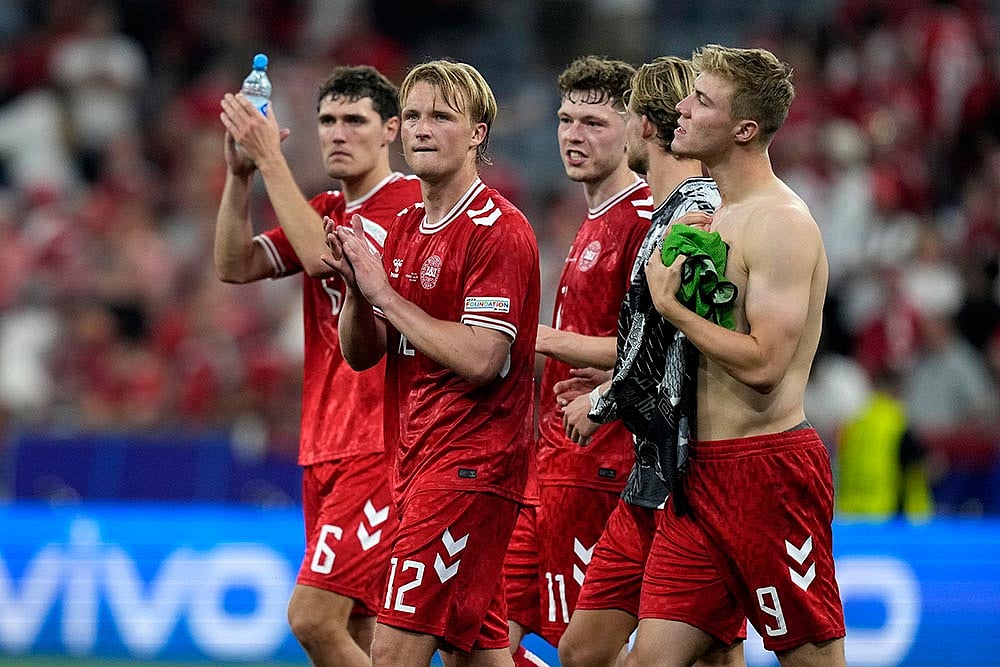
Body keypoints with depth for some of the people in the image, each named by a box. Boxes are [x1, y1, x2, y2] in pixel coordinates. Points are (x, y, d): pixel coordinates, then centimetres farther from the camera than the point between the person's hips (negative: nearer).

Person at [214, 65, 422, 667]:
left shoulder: (410, 201, -9)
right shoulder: (325, 212, 17)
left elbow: (323, 256, -22)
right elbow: (235, 266, 8)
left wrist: (272, 160, -18)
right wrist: (240, 173, -4)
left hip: (382, 445, -8)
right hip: (327, 446, 8)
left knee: (313, 618, -17)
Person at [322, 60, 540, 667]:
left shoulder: (498, 229, -11)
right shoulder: (406, 228, 16)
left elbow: (480, 359, -20)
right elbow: (360, 353, 14)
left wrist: (385, 293, -16)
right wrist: (357, 288, -6)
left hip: (469, 464, -9)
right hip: (417, 459, 9)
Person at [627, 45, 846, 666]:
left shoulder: (781, 223, -14)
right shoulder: (713, 216, 16)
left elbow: (763, 363, -22)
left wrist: (671, 306, -14)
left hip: (768, 468, -9)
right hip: (702, 471, 9)